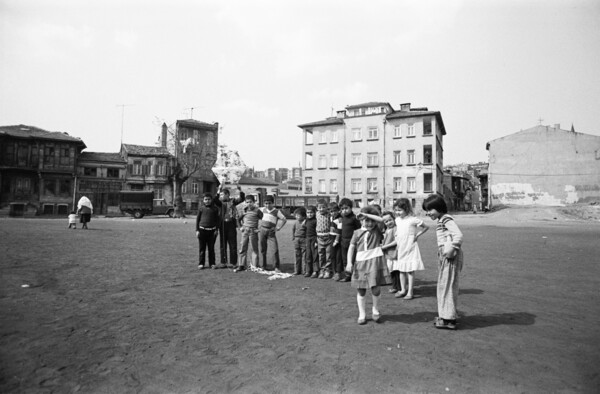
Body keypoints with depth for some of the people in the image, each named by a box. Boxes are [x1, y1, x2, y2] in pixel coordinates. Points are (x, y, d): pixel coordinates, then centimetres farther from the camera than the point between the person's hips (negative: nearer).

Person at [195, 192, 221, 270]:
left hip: (212, 230, 0)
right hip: (202, 230, 0)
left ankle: (212, 263, 15)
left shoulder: (215, 208, 2)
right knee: (202, 248, 6)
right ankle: (201, 263, 14)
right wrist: (197, 230, 1)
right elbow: (197, 219, 6)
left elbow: (218, 219, 6)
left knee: (211, 248, 7)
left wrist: (216, 229, -1)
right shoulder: (201, 208, 2)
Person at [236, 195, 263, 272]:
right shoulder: (244, 210, 5)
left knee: (255, 249, 4)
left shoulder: (257, 210, -6)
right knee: (243, 248, 5)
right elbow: (239, 219, 20)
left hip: (253, 231, -3)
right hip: (245, 231, 3)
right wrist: (241, 227, 11)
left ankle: (255, 266, 12)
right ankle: (241, 265, 12)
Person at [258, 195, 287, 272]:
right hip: (262, 230, 3)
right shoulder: (263, 210, 9)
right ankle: (264, 265, 20)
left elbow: (284, 219, 1)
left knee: (274, 249, -11)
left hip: (271, 232, -3)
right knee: (263, 249, 7)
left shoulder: (276, 211, -2)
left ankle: (276, 267, -5)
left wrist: (278, 228, -5)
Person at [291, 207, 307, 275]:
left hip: (304, 240, -6)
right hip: (296, 239, 6)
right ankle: (297, 270, 18)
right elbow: (293, 229, 22)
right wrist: (293, 237, 17)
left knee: (304, 256, -3)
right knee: (297, 256, 10)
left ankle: (306, 271, 5)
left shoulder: (306, 222, -10)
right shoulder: (296, 222, 8)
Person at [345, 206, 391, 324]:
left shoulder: (377, 230, 7)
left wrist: (366, 214, -10)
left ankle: (376, 310, 22)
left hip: (375, 261, -1)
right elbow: (351, 248, 4)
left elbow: (381, 220, -13)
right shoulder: (357, 233, 7)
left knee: (375, 287, -6)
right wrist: (349, 262, -6)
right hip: (360, 262, 2)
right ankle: (362, 314, 21)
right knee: (361, 290, 7)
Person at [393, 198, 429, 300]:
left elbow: (426, 227, -4)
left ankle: (410, 292, 7)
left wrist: (417, 235, -9)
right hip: (401, 248, 6)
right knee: (401, 270, 11)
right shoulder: (397, 220, 7)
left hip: (410, 248, -6)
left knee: (410, 270, -1)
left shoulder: (412, 220, -11)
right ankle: (403, 290, 22)